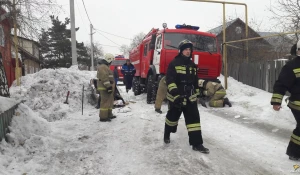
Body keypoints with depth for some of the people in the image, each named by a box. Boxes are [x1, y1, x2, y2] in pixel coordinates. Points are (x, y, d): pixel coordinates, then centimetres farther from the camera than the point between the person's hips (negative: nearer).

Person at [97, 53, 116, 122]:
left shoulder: (105, 66, 21)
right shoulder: (103, 67, -15)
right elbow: (104, 78, -24)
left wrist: (110, 86, 29)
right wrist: (108, 86, -26)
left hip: (107, 87, 11)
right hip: (105, 88, -11)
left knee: (109, 101, 17)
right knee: (105, 101, -10)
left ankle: (109, 114, 27)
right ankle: (103, 117, -7)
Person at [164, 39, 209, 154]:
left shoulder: (193, 65, 12)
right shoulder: (174, 63, -10)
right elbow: (169, 80, -18)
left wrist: (196, 94, 20)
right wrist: (175, 94, -29)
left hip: (190, 97, 5)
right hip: (176, 97, -5)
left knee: (194, 118, -2)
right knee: (173, 117, 11)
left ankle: (196, 143, 3)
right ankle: (167, 134, 39)